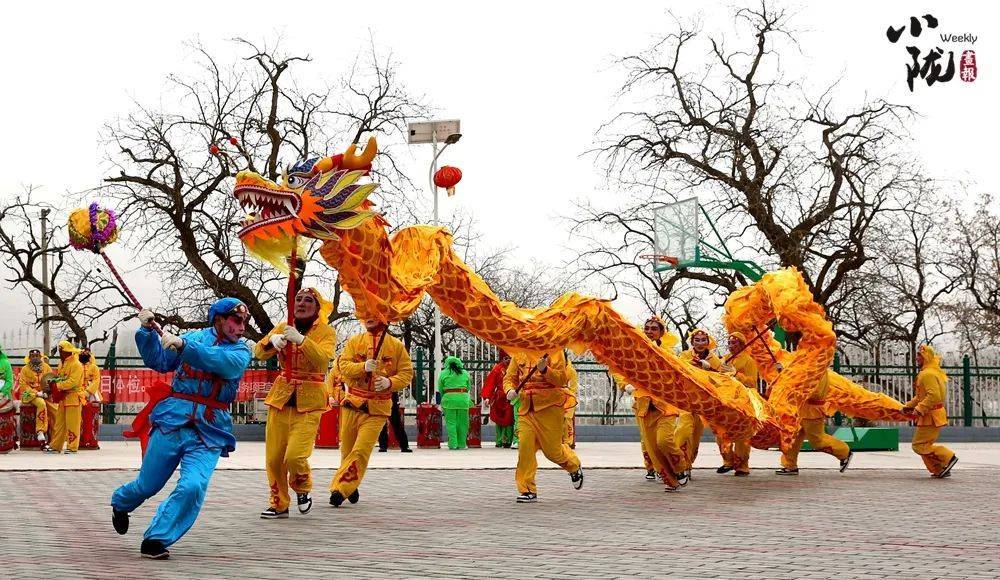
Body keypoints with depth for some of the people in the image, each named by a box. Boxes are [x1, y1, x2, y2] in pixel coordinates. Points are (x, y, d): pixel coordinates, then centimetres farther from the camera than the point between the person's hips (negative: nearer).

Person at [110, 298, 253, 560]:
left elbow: (224, 362, -20)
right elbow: (159, 361, 7)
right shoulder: (194, 337, 6)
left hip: (209, 433, -1)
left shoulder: (241, 350, 2)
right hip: (172, 423, 1)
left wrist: (182, 345, -28)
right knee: (148, 484, 12)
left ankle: (156, 539, -7)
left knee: (193, 487, -22)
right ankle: (120, 503, 47)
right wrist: (148, 332, -8)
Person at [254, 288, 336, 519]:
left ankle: (303, 489, 16)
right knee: (273, 457, 2)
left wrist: (301, 339, -34)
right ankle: (279, 504, 21)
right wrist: (271, 341, -23)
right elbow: (259, 352, -2)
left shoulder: (326, 332, -3)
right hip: (280, 398, 4)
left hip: (309, 402, -4)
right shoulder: (283, 327, 8)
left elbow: (322, 360, -21)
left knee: (295, 455, -15)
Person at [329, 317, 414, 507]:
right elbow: (343, 365, -2)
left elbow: (407, 373, 3)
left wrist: (390, 382, -16)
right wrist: (363, 366, -20)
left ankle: (340, 489, -11)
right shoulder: (354, 341, 6)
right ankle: (350, 487, 30)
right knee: (347, 449, 10)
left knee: (361, 450, -13)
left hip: (378, 408, -2)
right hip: (352, 404, 2)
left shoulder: (396, 345, 3)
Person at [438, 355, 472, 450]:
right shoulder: (465, 373, 11)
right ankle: (462, 444, 12)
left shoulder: (444, 373, 5)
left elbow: (440, 389, 9)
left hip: (449, 399, -2)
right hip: (463, 399, 2)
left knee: (451, 422, 2)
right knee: (462, 422, 8)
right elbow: (468, 387, 16)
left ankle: (453, 444, -3)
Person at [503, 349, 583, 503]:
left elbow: (562, 379, -12)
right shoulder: (519, 355, 9)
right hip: (527, 408, 4)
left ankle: (575, 468, 34)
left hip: (549, 408, -4)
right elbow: (509, 377, 13)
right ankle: (528, 490, 1)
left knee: (552, 450, 1)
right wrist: (510, 390, -8)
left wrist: (544, 369, -28)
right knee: (525, 447, -8)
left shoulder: (555, 352, -5)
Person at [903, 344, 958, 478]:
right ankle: (939, 470, 16)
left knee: (919, 445, -7)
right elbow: (920, 396, 24)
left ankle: (948, 457, -7)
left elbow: (934, 395, -29)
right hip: (930, 416, 10)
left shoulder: (928, 374, -18)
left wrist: (919, 408, -24)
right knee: (925, 445, 15)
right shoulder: (925, 373, 17)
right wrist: (908, 406, 15)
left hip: (931, 416, -10)